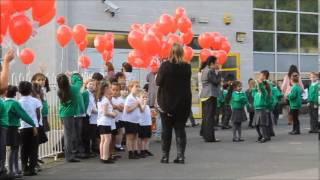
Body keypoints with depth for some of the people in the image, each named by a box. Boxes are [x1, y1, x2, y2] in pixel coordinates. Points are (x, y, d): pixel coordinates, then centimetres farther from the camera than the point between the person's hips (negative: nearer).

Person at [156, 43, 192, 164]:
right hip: (183, 103, 2)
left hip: (166, 103, -2)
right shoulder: (187, 67, -4)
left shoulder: (165, 66, -13)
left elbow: (158, 82, -6)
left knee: (166, 129, 7)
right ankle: (180, 156, 3)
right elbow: (187, 84, 7)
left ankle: (165, 156, 9)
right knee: (180, 129, 6)